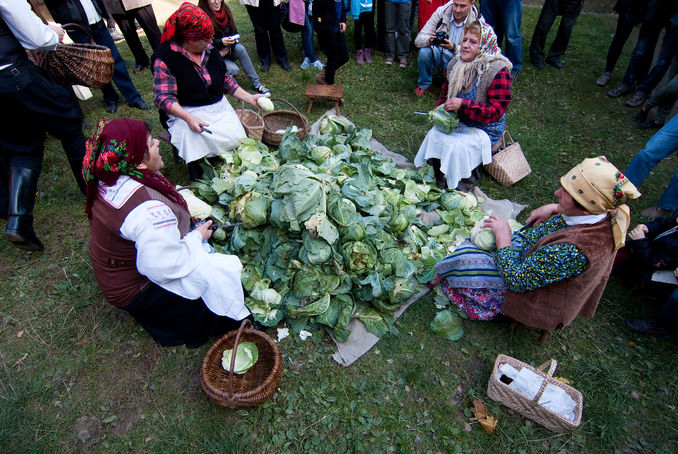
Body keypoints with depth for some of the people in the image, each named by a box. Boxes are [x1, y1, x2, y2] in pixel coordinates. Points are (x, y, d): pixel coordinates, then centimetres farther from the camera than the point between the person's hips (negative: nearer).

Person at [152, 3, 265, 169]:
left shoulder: (209, 49, 10)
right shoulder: (165, 58, -10)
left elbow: (225, 80, 19)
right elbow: (163, 97, -15)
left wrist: (249, 98, 10)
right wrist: (189, 118, -29)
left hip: (220, 108, 5)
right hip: (186, 114, -5)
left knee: (238, 141, -18)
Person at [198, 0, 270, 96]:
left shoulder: (225, 10, -1)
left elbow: (234, 32, 4)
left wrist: (228, 48, -14)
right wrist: (221, 42, -35)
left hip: (227, 51, 5)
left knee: (240, 48, -26)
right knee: (233, 70, -29)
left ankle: (256, 84, -21)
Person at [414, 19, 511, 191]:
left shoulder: (498, 70, -20)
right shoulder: (457, 62, 0)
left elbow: (496, 110, -24)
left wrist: (463, 105, -34)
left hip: (485, 128, -6)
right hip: (458, 120, 6)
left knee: (456, 145, -27)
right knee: (435, 135, -16)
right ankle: (438, 177, 2)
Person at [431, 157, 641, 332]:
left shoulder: (572, 251, -41)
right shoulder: (606, 216, -15)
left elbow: (516, 280, -31)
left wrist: (503, 237, -21)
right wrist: (555, 209, -3)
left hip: (542, 305, -9)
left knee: (465, 260, -13)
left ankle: (440, 279, 20)